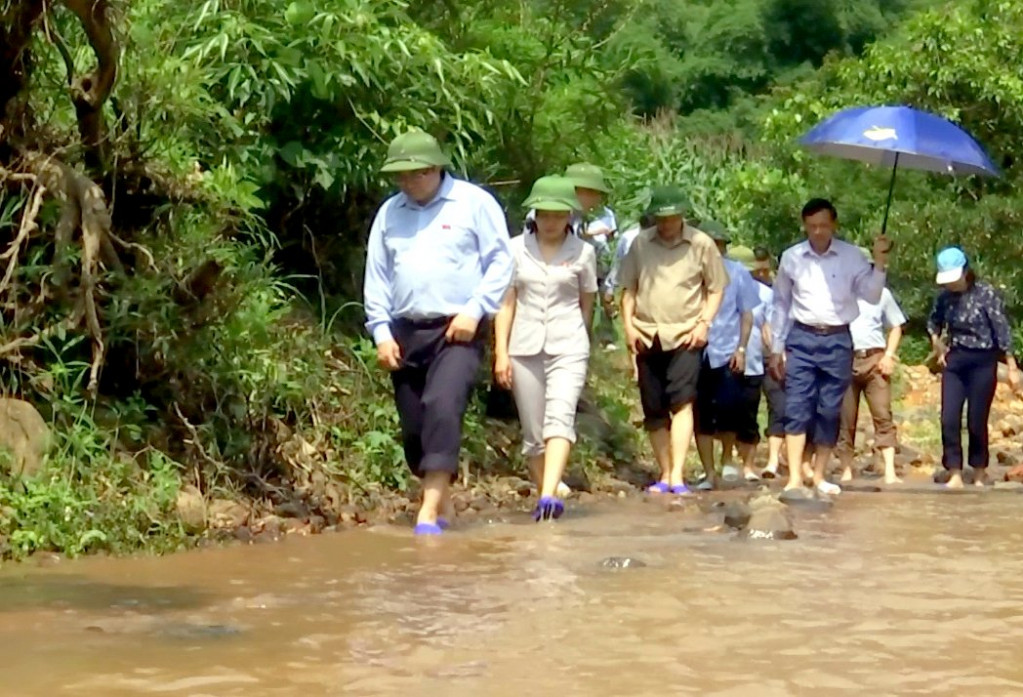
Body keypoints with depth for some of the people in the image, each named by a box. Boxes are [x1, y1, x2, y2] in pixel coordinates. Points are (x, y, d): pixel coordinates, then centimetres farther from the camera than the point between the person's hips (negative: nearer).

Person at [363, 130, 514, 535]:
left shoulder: (473, 203, -1)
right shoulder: (389, 213, 12)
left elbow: (500, 263, -1)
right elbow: (376, 276, 14)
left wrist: (475, 310, -12)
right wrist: (381, 331, 5)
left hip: (456, 331, -5)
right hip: (405, 332, 5)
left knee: (442, 409, -23)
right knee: (413, 426, 6)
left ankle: (429, 513, -25)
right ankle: (443, 501, 22)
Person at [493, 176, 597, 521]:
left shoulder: (582, 252, 2)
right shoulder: (516, 249, 3)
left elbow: (587, 304, 12)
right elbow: (505, 302, 4)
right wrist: (501, 352, -1)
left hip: (568, 348, -2)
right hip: (524, 349, 2)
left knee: (560, 418, -20)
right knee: (533, 431, 6)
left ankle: (549, 496, -33)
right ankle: (547, 494, 16)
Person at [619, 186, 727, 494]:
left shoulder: (701, 244, 2)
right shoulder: (640, 244, 8)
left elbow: (716, 289, 7)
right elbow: (629, 288, 14)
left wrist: (704, 322, -6)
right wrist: (628, 324, 2)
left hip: (685, 336, -3)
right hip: (647, 337, 3)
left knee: (682, 402, -17)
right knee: (653, 410, 6)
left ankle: (677, 477, -22)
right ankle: (665, 475, 17)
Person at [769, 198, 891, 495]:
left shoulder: (851, 256, 1)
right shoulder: (792, 257, 3)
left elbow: (871, 296, -1)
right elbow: (781, 304, 10)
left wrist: (879, 263, -15)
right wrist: (776, 347, 11)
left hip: (837, 340, 0)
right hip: (802, 339, 0)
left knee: (829, 411, 5)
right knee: (797, 407, -7)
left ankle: (819, 476, 15)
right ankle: (795, 477, -8)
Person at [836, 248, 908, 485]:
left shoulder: (881, 293, 12)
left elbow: (896, 327, 16)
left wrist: (889, 355, 1)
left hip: (875, 359, 0)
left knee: (883, 415, -8)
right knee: (845, 419, 2)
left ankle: (890, 472, -14)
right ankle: (846, 471, 7)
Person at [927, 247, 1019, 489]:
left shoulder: (986, 294, -13)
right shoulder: (945, 296, 1)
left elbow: (1002, 331, -12)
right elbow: (933, 321, 21)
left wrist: (1012, 368, -13)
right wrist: (936, 342, 4)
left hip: (982, 363, -4)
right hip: (954, 361, 4)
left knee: (976, 422, 1)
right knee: (949, 419, -5)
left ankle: (979, 474, 18)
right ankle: (955, 475, 1)